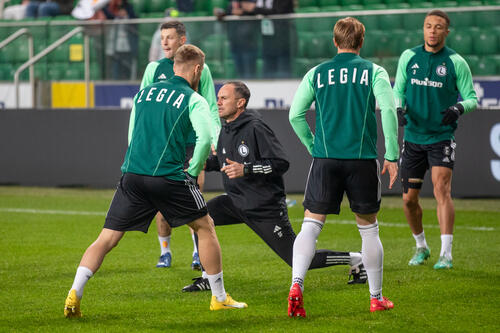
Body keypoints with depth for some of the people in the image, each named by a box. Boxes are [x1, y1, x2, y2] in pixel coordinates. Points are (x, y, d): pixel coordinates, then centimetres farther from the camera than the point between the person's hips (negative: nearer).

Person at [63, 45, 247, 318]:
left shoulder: (144, 93, 19)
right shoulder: (194, 100, 3)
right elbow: (205, 138, -12)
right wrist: (193, 172, 1)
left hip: (131, 174, 4)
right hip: (169, 177, -4)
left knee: (106, 239, 5)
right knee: (205, 227, 15)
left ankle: (74, 294, -12)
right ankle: (219, 297, 19)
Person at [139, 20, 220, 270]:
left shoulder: (199, 68, 3)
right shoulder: (154, 68, 7)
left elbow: (211, 108, 6)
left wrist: (216, 141, -2)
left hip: (193, 143, -1)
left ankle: (199, 253, 3)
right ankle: (165, 252, 14)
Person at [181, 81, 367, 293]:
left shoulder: (255, 128, -18)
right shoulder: (226, 130, 7)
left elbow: (281, 163, -21)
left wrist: (245, 170, -28)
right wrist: (205, 163, 4)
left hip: (266, 208, -8)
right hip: (236, 202, 8)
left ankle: (354, 259, 15)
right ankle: (208, 277, -4)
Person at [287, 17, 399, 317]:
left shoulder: (317, 74, 8)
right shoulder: (374, 72, 4)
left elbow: (295, 115, 4)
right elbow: (389, 111, -8)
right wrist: (392, 156, -3)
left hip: (325, 158, 1)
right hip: (363, 158, -1)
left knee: (311, 225, 1)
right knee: (369, 228, 12)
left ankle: (297, 284, -20)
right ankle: (376, 297, 19)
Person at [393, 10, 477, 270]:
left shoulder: (456, 62, -4)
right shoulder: (408, 57, 4)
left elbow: (471, 98, 0)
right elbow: (398, 90, 13)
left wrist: (459, 108, -21)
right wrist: (399, 109, -9)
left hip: (442, 137, -3)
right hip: (413, 137, 3)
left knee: (441, 189, -19)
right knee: (409, 199, 6)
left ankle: (446, 254, -19)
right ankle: (421, 247, 29)